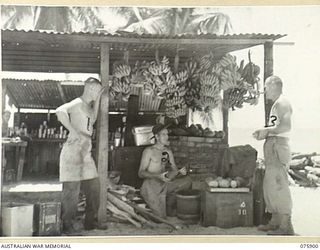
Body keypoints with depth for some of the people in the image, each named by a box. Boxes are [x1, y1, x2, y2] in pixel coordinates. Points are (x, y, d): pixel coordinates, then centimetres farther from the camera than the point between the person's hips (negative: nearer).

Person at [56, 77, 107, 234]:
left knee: (94, 187, 11)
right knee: (72, 189, -6)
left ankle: (91, 221, 21)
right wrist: (73, 131, -24)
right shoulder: (77, 103, -10)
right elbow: (60, 111, -27)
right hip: (73, 151, -9)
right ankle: (68, 226, 3)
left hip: (86, 153, 9)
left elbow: (93, 119, 34)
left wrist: (98, 98, 25)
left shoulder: (87, 105, 16)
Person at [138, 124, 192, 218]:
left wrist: (180, 171, -13)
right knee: (161, 217, -16)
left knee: (187, 180, -15)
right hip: (151, 186, -6)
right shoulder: (149, 151, -6)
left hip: (165, 184, 6)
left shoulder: (168, 152, 13)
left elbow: (174, 170, 13)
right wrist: (158, 176, -27)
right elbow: (141, 173, -12)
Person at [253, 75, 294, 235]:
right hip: (272, 146, 10)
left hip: (278, 146, -10)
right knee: (270, 184, 12)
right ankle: (275, 222, 21)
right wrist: (264, 133, 12)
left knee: (278, 185, -9)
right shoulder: (276, 105, 21)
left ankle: (286, 227, -2)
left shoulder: (282, 103, -10)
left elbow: (285, 127, -24)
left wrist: (266, 131, -16)